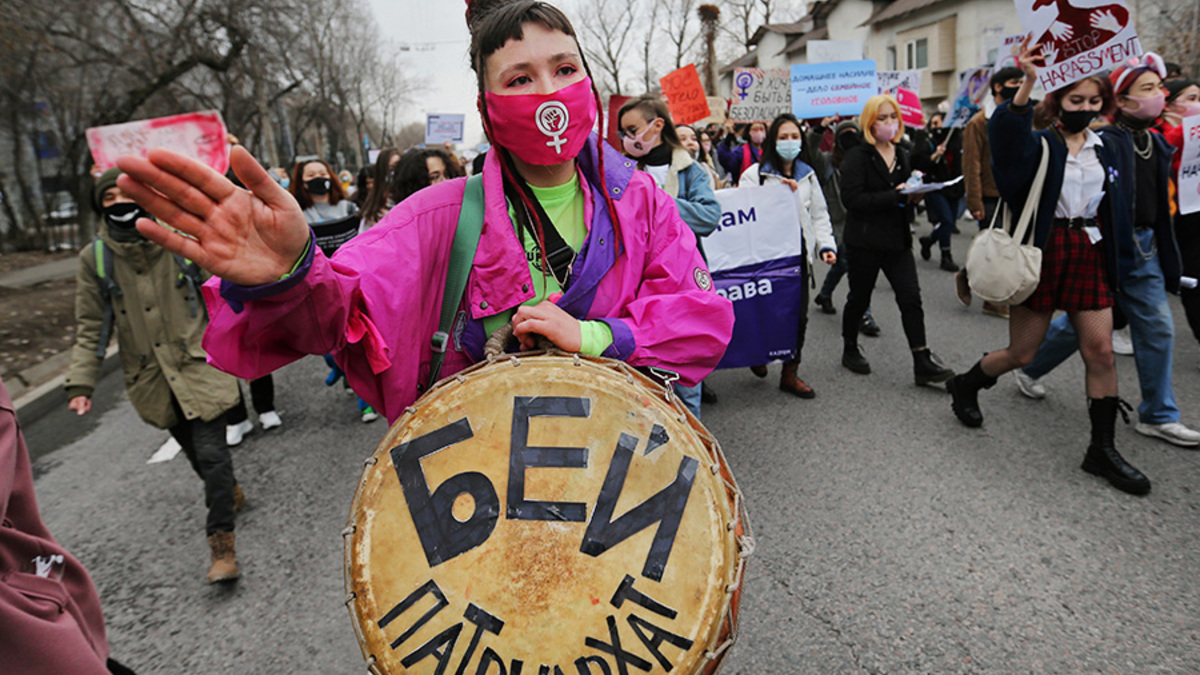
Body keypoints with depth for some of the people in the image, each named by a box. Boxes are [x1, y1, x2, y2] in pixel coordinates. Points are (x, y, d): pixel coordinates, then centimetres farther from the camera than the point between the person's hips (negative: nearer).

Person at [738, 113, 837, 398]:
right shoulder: (755, 174, -2)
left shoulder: (808, 175, 15)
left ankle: (790, 373, 16)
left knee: (799, 313, 3)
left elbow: (819, 214, 17)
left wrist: (827, 245, 3)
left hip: (798, 254, 5)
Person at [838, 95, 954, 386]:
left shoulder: (901, 155, 14)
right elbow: (853, 198, -19)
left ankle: (923, 363, 0)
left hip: (897, 239, 6)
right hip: (865, 240, -5)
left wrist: (914, 195, 1)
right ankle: (850, 350, 28)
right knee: (860, 298, 7)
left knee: (911, 298, -2)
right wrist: (895, 195, -22)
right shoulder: (857, 157, -8)